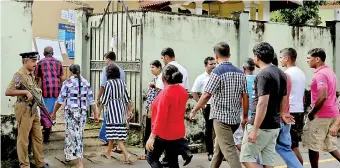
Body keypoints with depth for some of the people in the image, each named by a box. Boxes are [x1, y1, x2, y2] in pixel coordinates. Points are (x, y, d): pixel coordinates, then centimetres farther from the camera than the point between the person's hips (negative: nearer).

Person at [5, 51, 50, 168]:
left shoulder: (31, 75, 12)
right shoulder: (19, 75, -14)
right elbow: (8, 92, -22)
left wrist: (37, 92, 6)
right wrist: (25, 92, -24)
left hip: (34, 110, 9)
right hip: (24, 110, -9)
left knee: (38, 138, 13)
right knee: (23, 140, 1)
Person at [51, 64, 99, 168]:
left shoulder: (67, 83, -6)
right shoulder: (86, 83, 4)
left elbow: (60, 100, -5)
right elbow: (91, 100, 4)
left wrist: (54, 112, 6)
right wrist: (95, 113, 9)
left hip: (70, 112, -3)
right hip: (82, 112, 4)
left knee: (72, 134, 1)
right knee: (78, 134, 14)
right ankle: (68, 155, 21)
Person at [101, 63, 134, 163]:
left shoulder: (108, 83, -12)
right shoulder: (121, 82, 7)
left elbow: (104, 100, -10)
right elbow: (127, 99, 9)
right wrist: (130, 111, 16)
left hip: (112, 110, -7)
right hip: (121, 109, 7)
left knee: (115, 134, -6)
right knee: (113, 133, 17)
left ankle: (126, 154, -17)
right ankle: (108, 153, 30)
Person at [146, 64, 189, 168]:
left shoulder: (166, 92, -21)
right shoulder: (183, 91, 3)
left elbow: (161, 117, -25)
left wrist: (152, 136, -23)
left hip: (164, 133, -7)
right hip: (178, 133, 7)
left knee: (151, 158, 11)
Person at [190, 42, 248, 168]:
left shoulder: (217, 72, -13)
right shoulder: (240, 73, 6)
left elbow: (206, 95, -17)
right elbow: (245, 96, 8)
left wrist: (194, 111, -6)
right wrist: (245, 116, 17)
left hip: (221, 117, -7)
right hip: (235, 117, 7)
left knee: (229, 150, -7)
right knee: (218, 146, 22)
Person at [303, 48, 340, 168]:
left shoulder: (320, 74, -17)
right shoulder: (329, 72, 14)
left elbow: (323, 96, -28)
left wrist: (312, 113, -17)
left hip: (322, 115, -9)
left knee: (312, 145, 2)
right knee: (329, 146, 14)